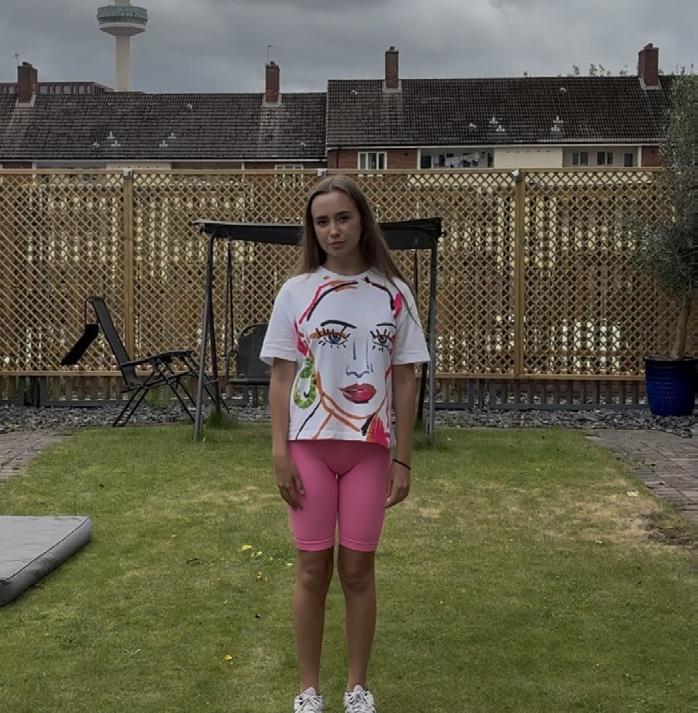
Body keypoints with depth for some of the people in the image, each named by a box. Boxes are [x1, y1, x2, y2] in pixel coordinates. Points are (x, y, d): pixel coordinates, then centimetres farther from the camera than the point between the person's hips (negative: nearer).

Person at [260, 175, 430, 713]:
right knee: (313, 567, 6)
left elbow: (405, 380, 3)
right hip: (311, 446, 0)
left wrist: (403, 458, 0)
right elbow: (281, 377, 1)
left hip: (370, 447, 0)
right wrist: (280, 453, -6)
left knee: (358, 567, 6)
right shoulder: (296, 292, 0)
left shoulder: (392, 293, 1)